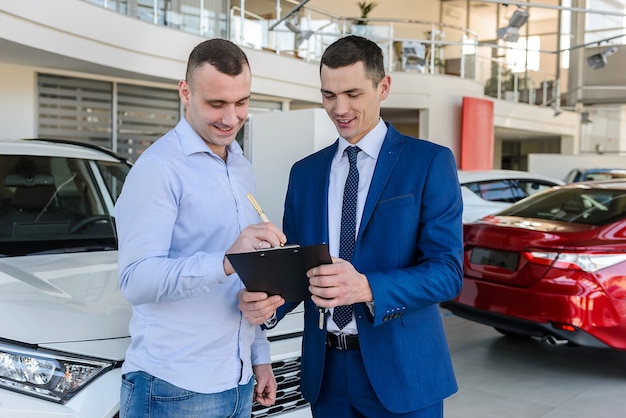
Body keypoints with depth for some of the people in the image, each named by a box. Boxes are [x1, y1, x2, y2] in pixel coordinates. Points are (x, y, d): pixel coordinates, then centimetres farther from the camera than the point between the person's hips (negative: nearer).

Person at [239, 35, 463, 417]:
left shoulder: (429, 161, -6)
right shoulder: (305, 172, 7)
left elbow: (447, 271, -13)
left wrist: (367, 288, -29)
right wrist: (267, 302, -14)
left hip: (400, 370, -3)